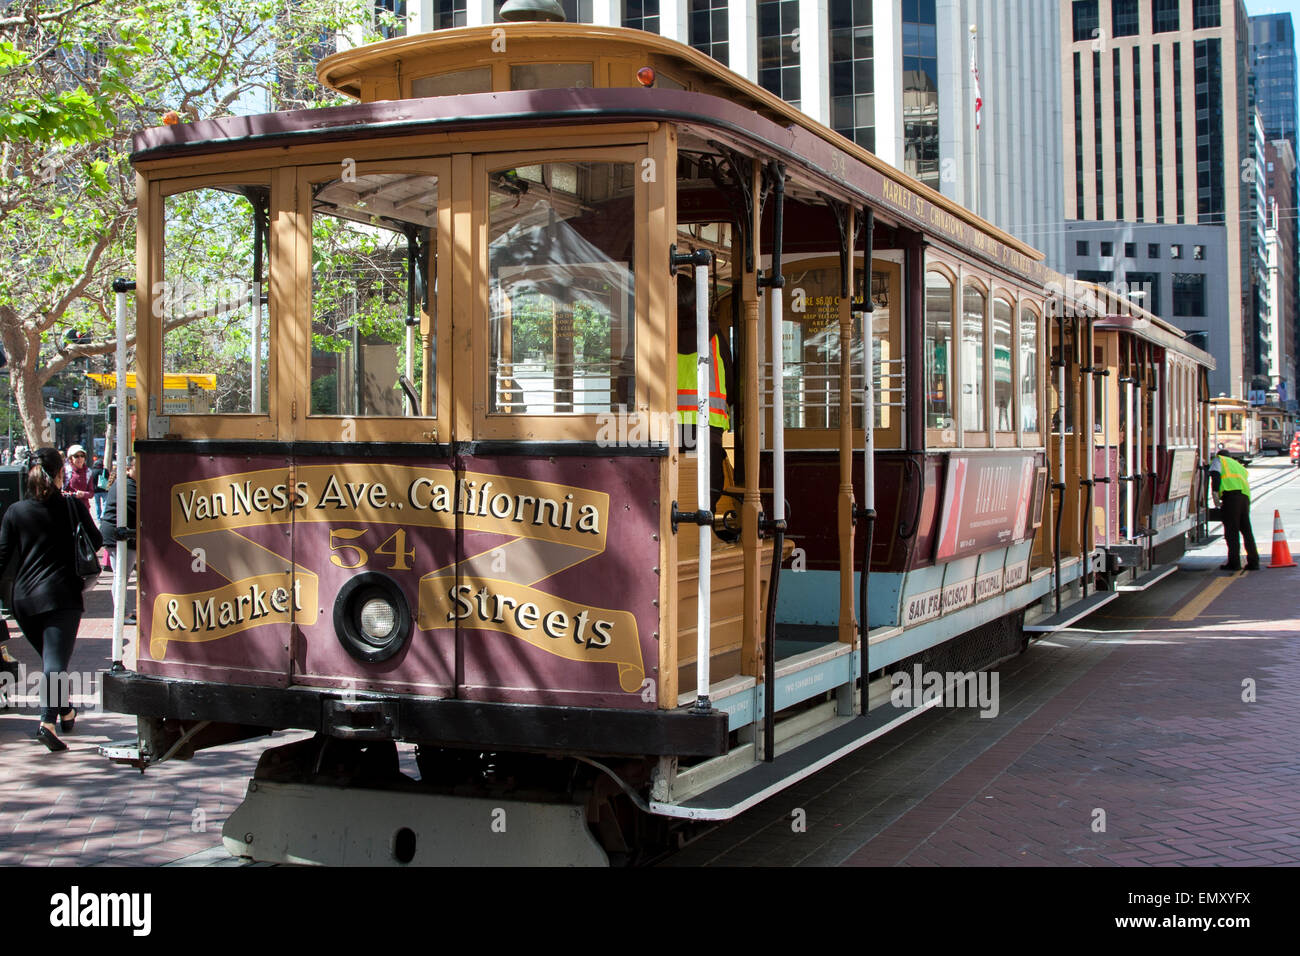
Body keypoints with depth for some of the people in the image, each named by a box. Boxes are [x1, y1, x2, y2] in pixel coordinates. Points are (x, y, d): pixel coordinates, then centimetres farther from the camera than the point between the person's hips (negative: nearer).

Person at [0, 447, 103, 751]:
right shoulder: (71, 506, -1)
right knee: (56, 661, -8)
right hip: (62, 595, -3)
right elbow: (96, 542, 11)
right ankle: (47, 721, -26)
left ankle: (65, 711, 35)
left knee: (49, 658, 22)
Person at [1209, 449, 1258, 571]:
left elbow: (1215, 475, 0)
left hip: (1231, 492, -6)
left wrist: (1215, 493, -11)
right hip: (1245, 496, 7)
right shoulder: (1240, 466, 38)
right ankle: (1253, 562, 10)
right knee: (1246, 530, 11)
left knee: (1231, 530, -6)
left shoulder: (1219, 460, 20)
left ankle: (1234, 562, -8)